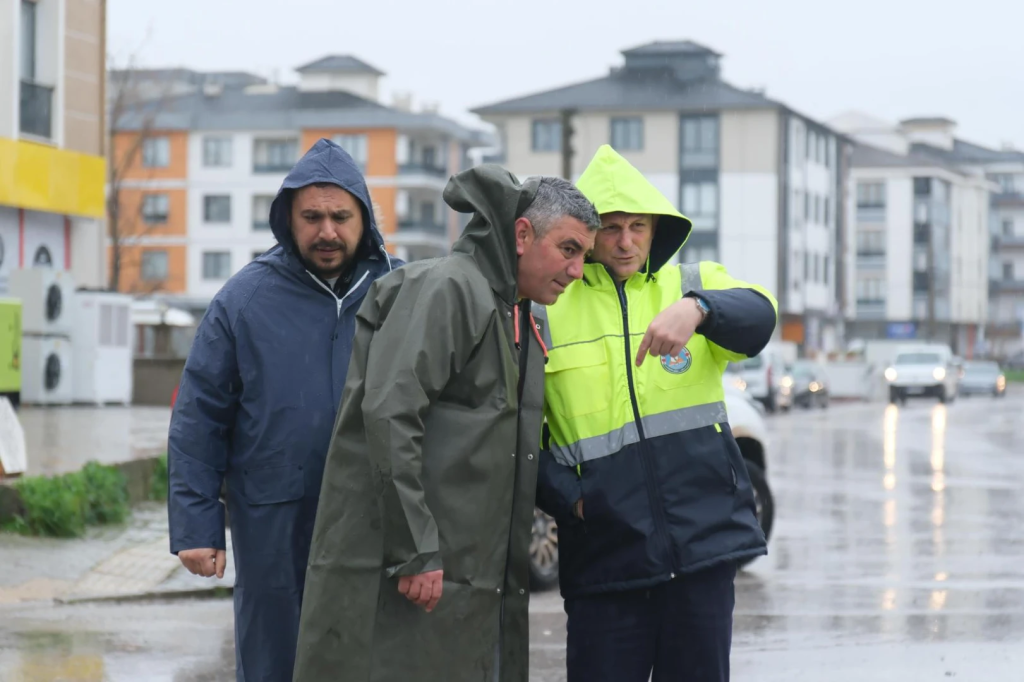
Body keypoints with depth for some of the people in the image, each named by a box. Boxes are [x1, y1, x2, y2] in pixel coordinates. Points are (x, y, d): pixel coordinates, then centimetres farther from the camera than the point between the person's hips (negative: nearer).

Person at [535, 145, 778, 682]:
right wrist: (565, 496, -7)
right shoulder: (549, 308, 6)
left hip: (703, 539, 1)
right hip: (603, 553, -1)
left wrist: (696, 309, -34)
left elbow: (758, 317, -13)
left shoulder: (693, 285, 8)